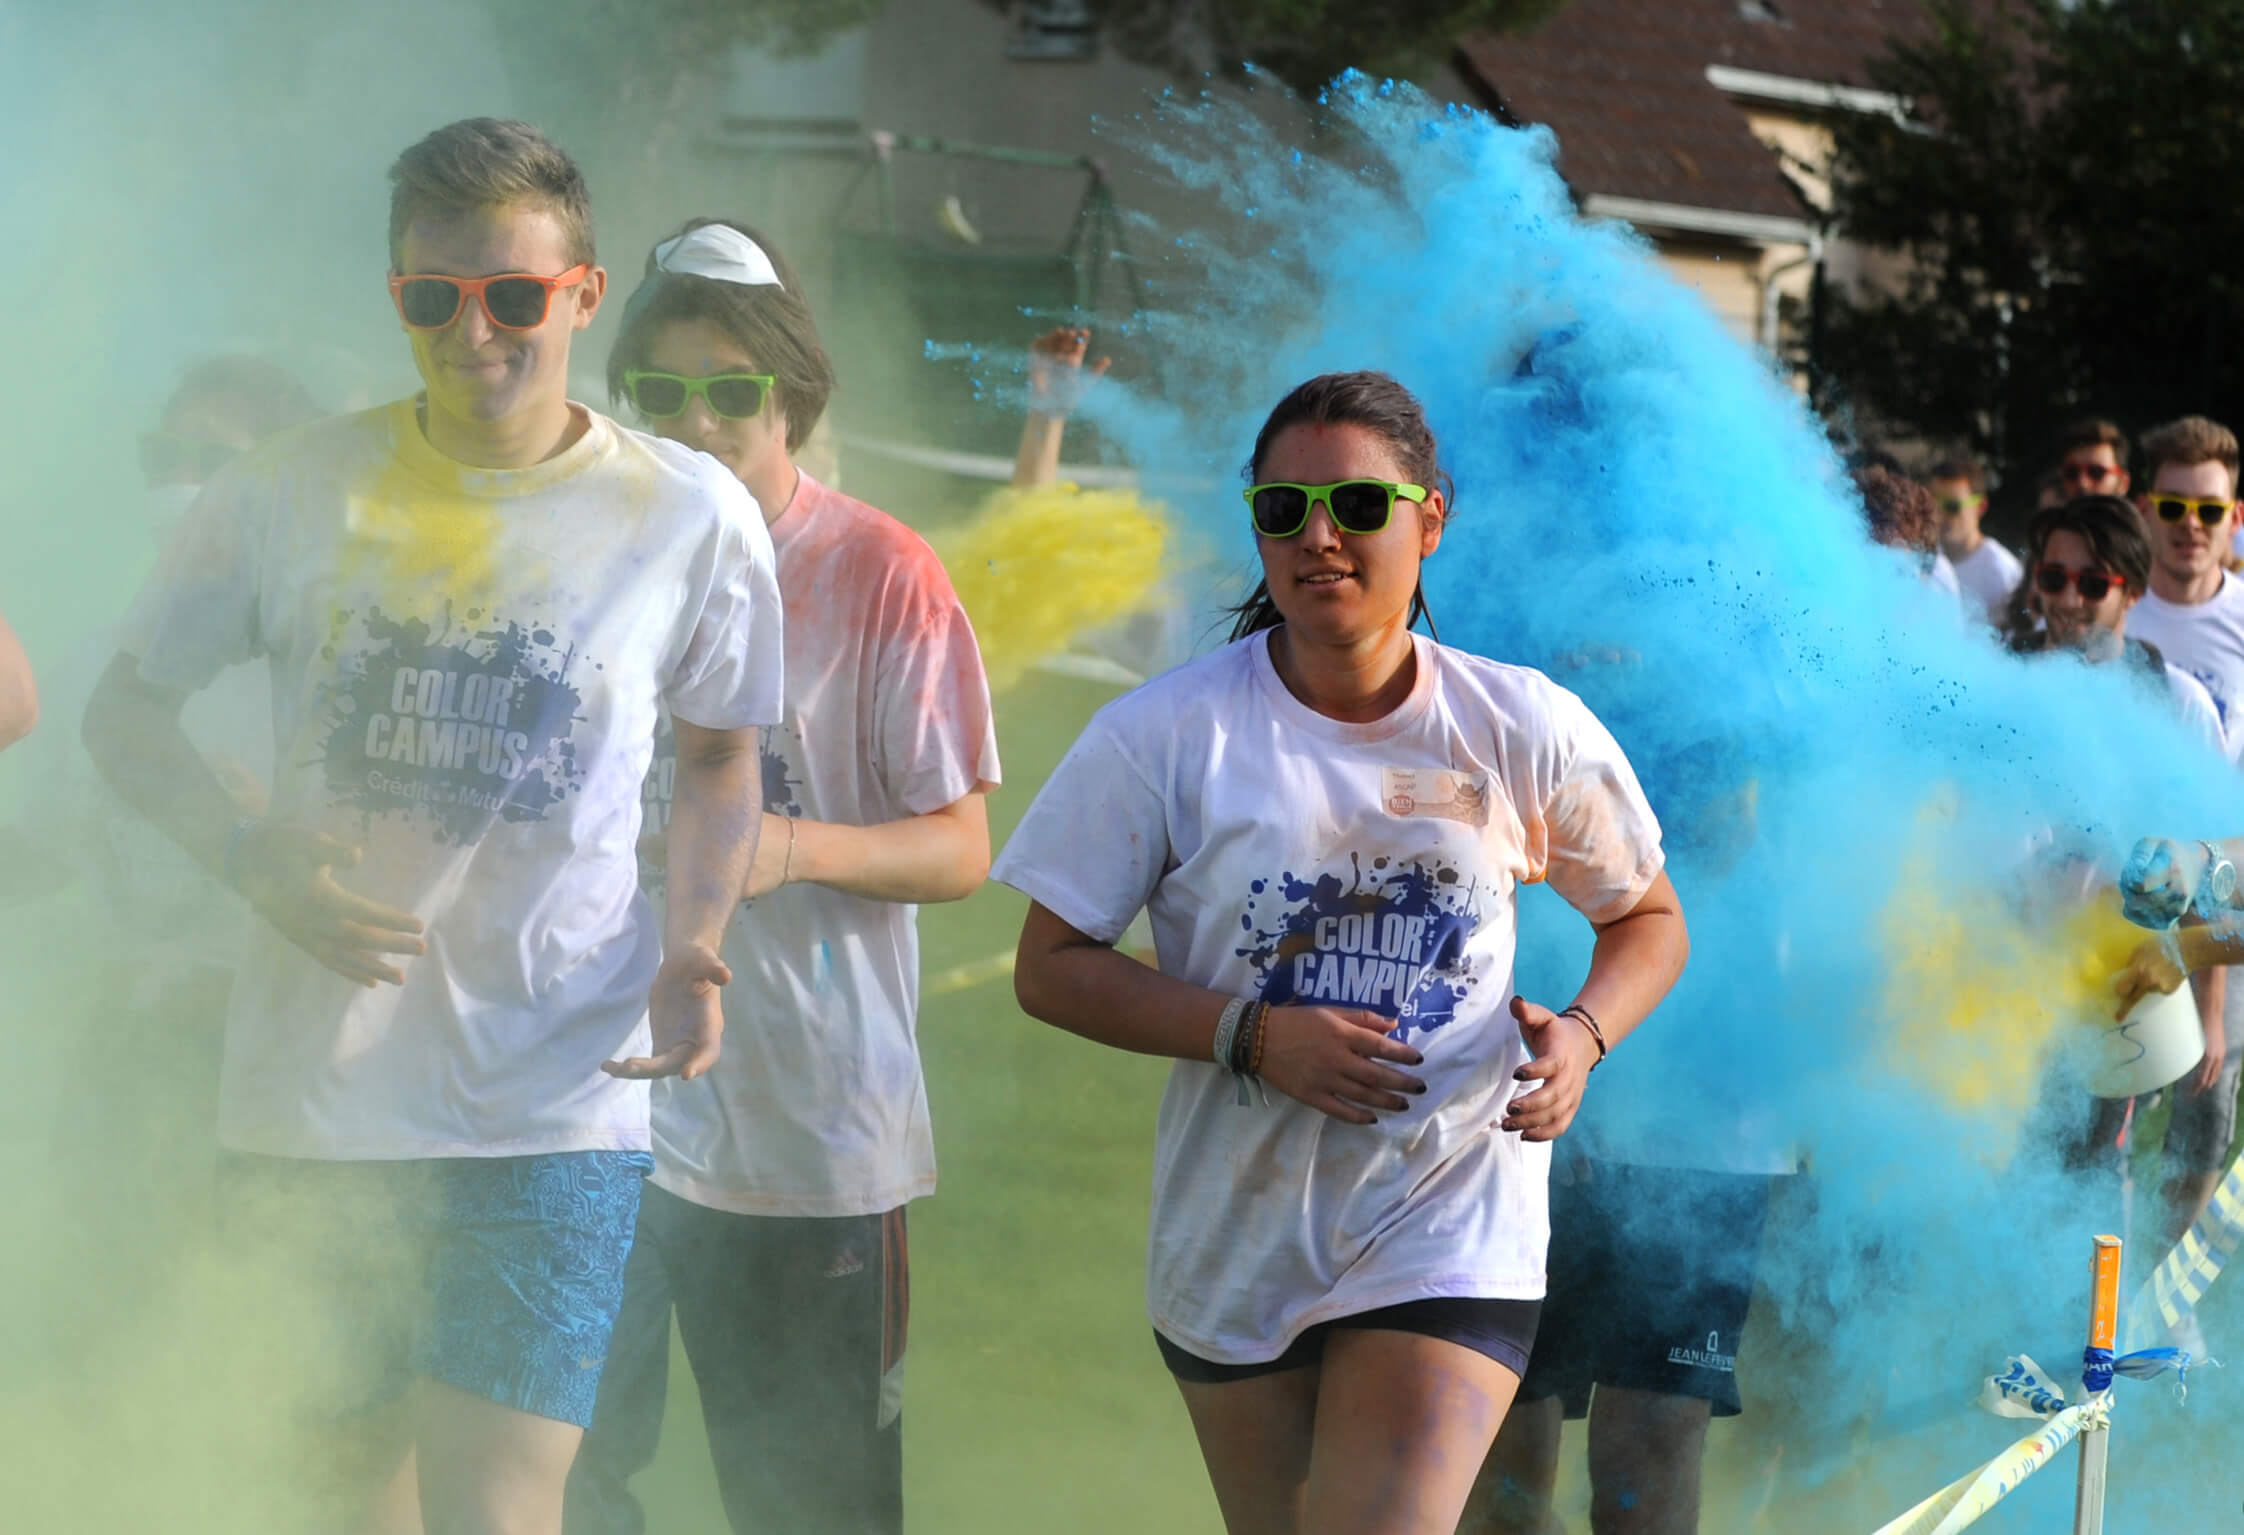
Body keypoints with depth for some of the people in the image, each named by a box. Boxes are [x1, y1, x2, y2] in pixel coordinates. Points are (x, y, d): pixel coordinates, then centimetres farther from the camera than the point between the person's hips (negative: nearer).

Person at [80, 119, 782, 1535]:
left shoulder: (688, 516, -1)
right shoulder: (294, 495, -1)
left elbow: (721, 757, 13)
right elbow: (129, 710, 8)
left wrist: (693, 947, -6)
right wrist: (255, 859, -12)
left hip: (553, 1111, -2)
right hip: (313, 1093, 2)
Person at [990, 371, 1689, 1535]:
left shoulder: (1527, 731, -3)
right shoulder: (1167, 734, -8)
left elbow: (1648, 919, 12)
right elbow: (1049, 967, -6)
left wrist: (1582, 1034, -10)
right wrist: (1252, 1033, -18)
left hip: (1449, 1232, -1)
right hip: (1237, 1246, 1)